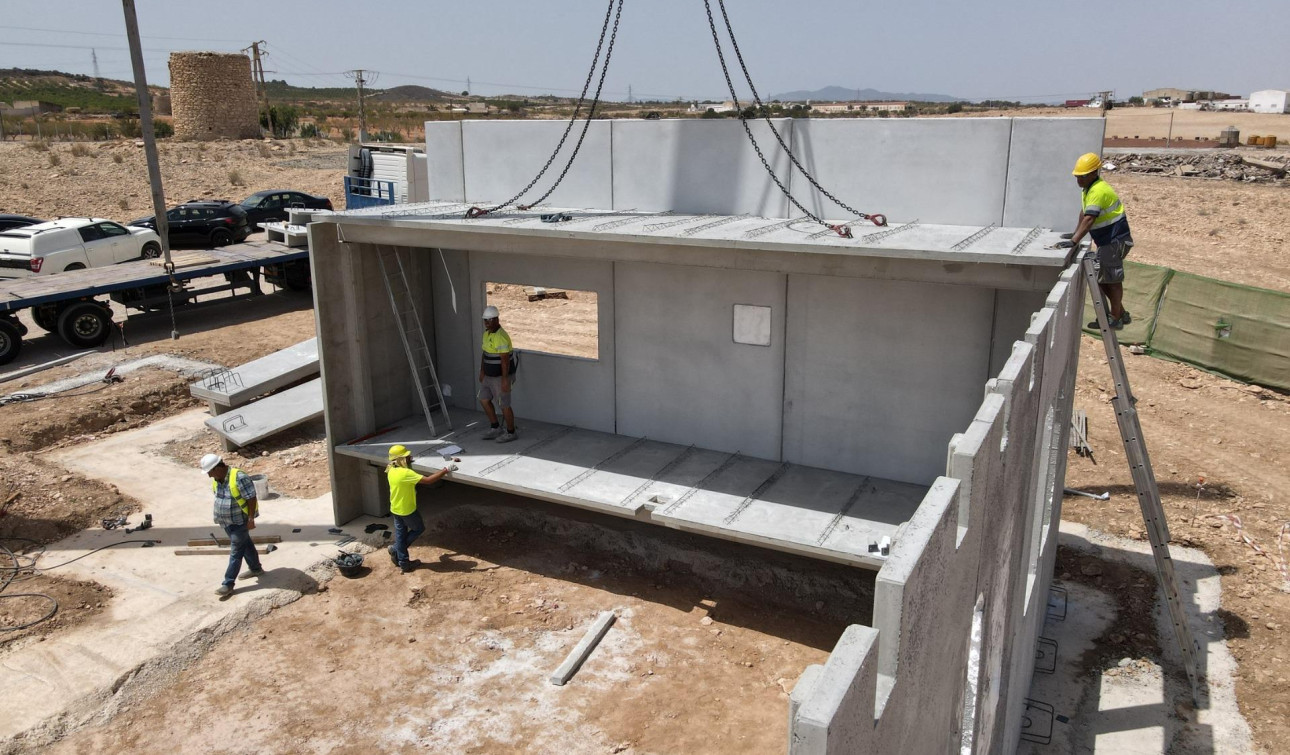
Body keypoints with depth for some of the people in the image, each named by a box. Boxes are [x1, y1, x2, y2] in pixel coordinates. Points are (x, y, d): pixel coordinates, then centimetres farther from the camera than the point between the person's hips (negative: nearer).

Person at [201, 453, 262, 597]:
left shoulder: (239, 477, -27)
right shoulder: (216, 479, -2)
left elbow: (251, 498, -23)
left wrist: (251, 519, -21)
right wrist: (220, 516, 19)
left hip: (239, 521, -8)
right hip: (226, 521, 8)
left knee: (236, 551, -2)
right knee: (245, 544, 22)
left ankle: (228, 583, 2)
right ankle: (256, 569, 38)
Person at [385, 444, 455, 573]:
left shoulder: (391, 471, -4)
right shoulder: (406, 473, -30)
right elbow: (428, 480, -33)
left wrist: (408, 462, 23)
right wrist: (446, 470, -30)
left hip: (395, 509, 8)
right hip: (407, 510, -8)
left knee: (400, 534, 17)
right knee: (419, 529, 18)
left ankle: (403, 563, 27)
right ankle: (396, 549, 20)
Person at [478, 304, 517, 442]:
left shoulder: (501, 337, -24)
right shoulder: (487, 333, 6)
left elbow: (505, 360, -25)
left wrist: (505, 380, -25)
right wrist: (482, 371, 13)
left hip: (500, 377, -10)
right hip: (489, 375, 10)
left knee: (504, 405, 2)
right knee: (484, 399, 15)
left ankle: (511, 433, 17)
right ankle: (495, 429, 27)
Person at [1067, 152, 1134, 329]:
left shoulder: (1098, 191, -25)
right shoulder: (1087, 188, 7)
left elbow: (1089, 220, -35)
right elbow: (1083, 214, 14)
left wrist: (1073, 243, -42)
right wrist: (1075, 234, 6)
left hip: (1116, 240, -10)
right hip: (1106, 240, 10)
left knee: (1112, 279, -1)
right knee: (1101, 277, 14)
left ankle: (1115, 318, 10)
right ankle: (1121, 313, 26)